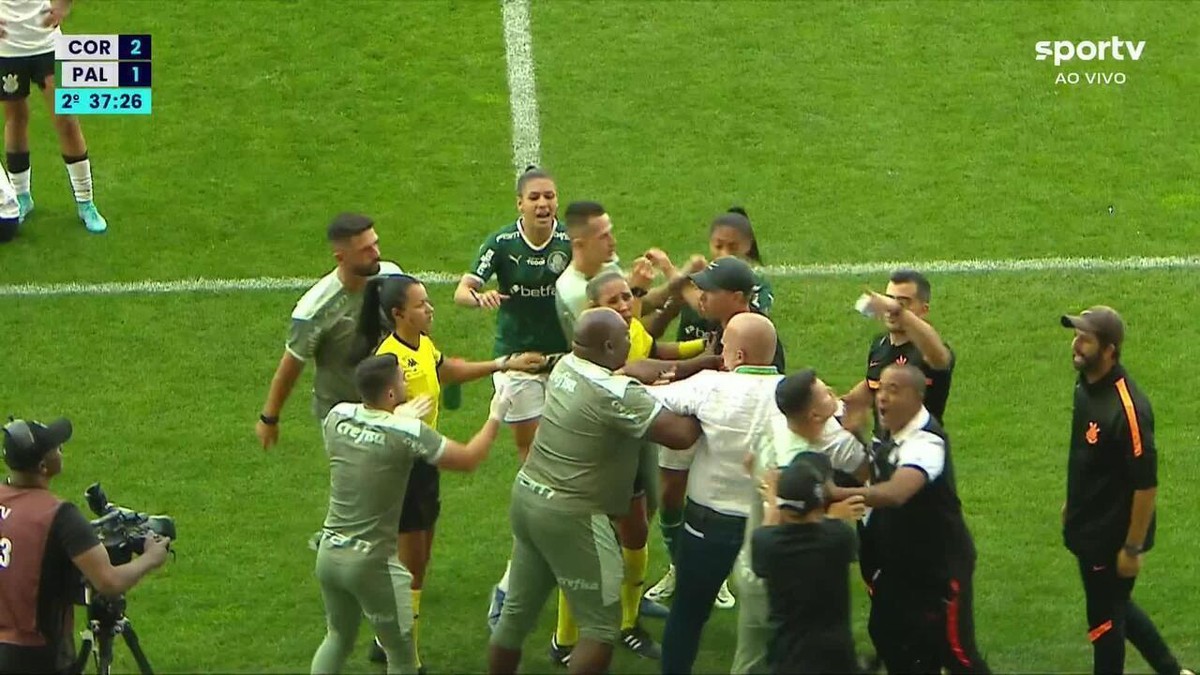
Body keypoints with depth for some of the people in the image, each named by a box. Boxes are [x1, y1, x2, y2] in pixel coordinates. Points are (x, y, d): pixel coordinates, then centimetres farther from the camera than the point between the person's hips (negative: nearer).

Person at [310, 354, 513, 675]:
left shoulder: (337, 417, -2)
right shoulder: (409, 433, -17)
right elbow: (469, 459, -4)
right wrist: (495, 417, 12)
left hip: (329, 553, 6)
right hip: (371, 563, -6)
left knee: (338, 638, 25)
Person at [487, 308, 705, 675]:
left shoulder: (565, 367, 3)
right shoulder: (617, 394, -21)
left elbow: (629, 372, 15)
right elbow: (681, 435, -23)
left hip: (528, 495, 9)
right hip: (570, 517, -9)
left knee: (518, 611, 19)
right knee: (601, 626, 0)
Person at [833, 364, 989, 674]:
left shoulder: (926, 442, -27)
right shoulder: (891, 435, 4)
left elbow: (895, 493, -43)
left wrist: (837, 493, -52)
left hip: (941, 562, -9)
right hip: (900, 561, 9)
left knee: (954, 649, -2)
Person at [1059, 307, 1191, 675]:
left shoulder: (1127, 408, -30)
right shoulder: (1086, 385, -2)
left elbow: (1146, 484, -25)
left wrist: (1132, 549, -20)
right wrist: (1073, 503, 21)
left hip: (1113, 535, -9)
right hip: (1088, 528, 9)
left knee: (1105, 618, 8)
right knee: (1115, 606, 24)